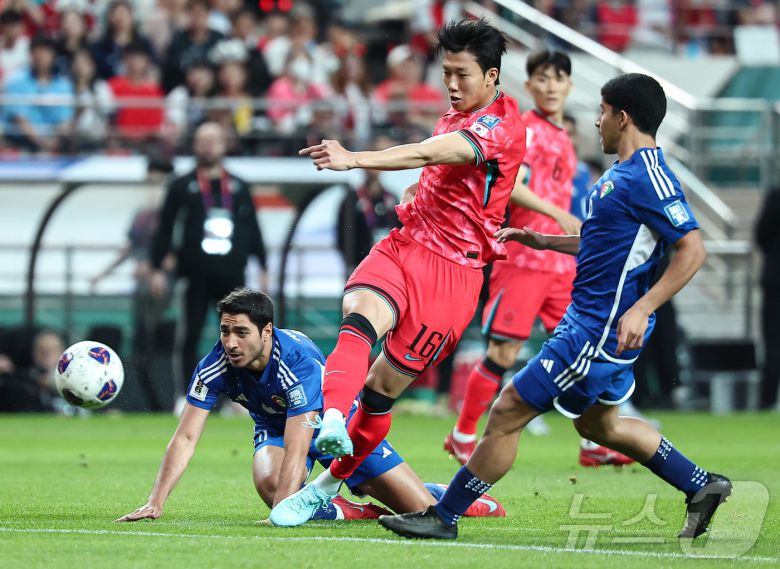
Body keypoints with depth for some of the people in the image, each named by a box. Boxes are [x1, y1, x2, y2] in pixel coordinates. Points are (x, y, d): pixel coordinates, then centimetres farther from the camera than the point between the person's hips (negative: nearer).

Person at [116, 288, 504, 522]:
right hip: (276, 427, 3)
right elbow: (185, 438, -27)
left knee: (423, 509, -8)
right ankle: (350, 513, -5)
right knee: (268, 481, -35)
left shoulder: (299, 362, -40)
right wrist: (155, 503, -39)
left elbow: (297, 448, -46)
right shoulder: (214, 368, -27)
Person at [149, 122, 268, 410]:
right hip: (196, 275, -2)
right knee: (188, 337, -3)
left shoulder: (239, 187, 12)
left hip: (233, 275, 2)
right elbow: (165, 228, 1)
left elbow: (253, 229, 14)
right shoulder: (182, 187, 4)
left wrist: (262, 267, 9)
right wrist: (157, 268, -5)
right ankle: (186, 398, 3)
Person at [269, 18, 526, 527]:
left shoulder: (501, 126, -12)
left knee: (383, 387, -2)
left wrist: (355, 160, -40)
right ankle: (333, 421, -51)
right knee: (359, 316, -28)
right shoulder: (459, 117, 17)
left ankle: (329, 485, 16)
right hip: (403, 245, 6)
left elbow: (429, 153, -29)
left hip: (452, 270, -6)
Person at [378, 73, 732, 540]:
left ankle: (444, 517, 3)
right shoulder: (624, 173, 12)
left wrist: (641, 309, -28)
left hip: (599, 331, -11)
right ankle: (703, 486, 32)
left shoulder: (648, 178, -19)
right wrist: (543, 241, 21)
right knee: (598, 424, 26)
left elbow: (693, 249, -24)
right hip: (590, 322, 11)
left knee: (508, 413, -6)